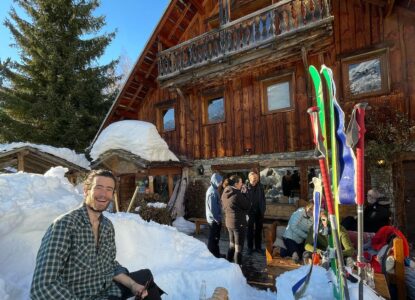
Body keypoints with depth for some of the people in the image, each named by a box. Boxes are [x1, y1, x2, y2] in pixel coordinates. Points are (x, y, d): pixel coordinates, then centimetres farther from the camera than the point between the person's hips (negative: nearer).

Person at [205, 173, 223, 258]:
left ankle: (216, 254, 31)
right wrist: (217, 219, -17)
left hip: (215, 219, 10)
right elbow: (212, 208, -24)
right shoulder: (212, 192, -22)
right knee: (213, 238, 3)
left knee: (216, 238, 19)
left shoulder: (213, 189, 9)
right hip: (214, 219, -10)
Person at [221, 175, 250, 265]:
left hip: (228, 222, 8)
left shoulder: (225, 193, 2)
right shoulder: (237, 194, -22)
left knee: (232, 244, 23)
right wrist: (244, 193, -5)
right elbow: (247, 206, -13)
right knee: (238, 247, 6)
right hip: (239, 223, -8)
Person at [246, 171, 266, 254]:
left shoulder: (260, 187, -1)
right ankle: (250, 247, 25)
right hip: (249, 212, -3)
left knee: (258, 230, 15)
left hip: (259, 212, 3)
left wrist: (263, 210, 0)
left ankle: (258, 247, 29)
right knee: (250, 230, 11)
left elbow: (263, 199, 5)